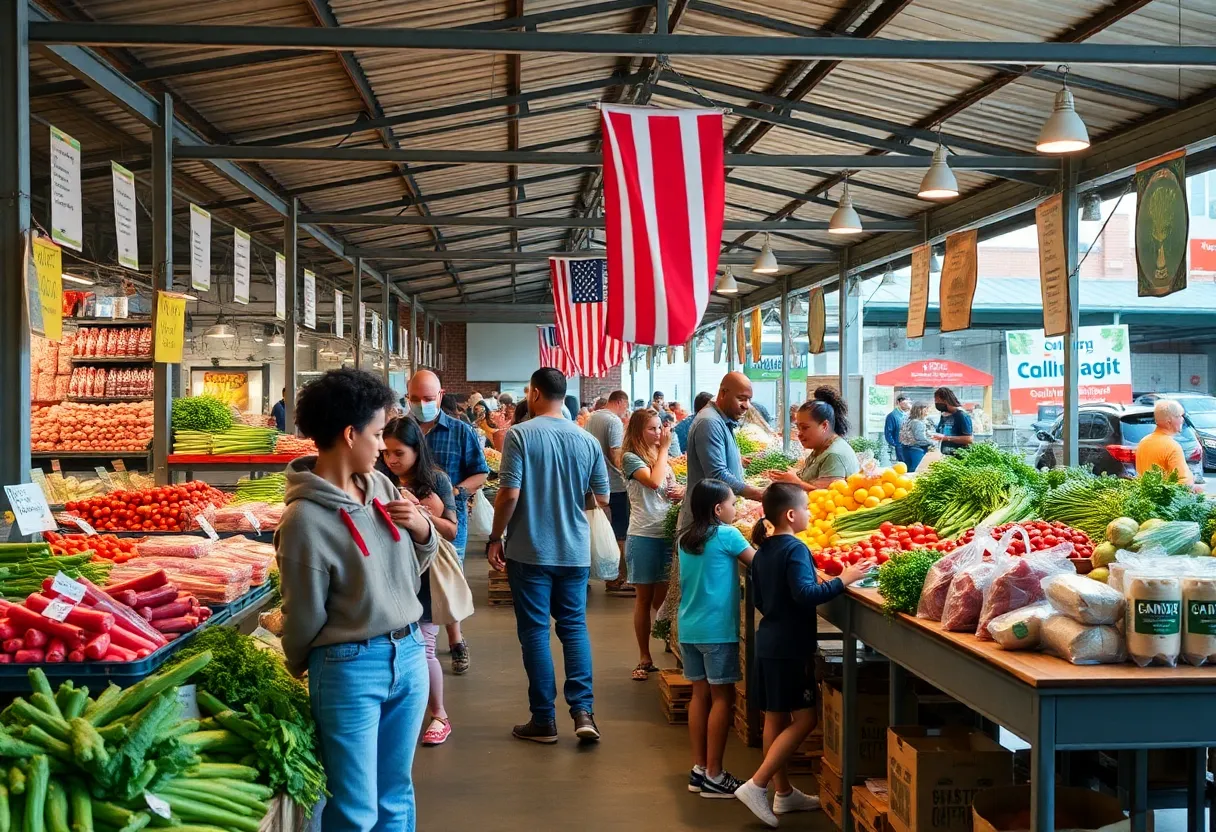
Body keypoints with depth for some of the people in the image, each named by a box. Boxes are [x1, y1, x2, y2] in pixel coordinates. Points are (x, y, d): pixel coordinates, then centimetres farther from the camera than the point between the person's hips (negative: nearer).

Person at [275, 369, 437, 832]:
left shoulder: (380, 485, 2)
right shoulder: (305, 519, -19)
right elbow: (304, 615, -9)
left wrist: (422, 531, -6)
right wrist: (300, 669, 8)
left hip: (408, 654, 6)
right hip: (350, 668, -6)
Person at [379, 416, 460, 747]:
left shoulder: (436, 480, -5)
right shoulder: (383, 479, 1)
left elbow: (452, 531, -6)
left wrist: (419, 509, -19)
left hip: (426, 575, -2)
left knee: (422, 648, -2)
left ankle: (439, 715, 15)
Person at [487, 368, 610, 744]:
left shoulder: (520, 434, -11)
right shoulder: (588, 440, 1)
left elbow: (509, 494, -15)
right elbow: (603, 499, 7)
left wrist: (495, 538, -3)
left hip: (529, 550, -3)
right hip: (575, 550, 4)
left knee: (534, 630, 6)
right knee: (574, 626, 14)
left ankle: (544, 720, 11)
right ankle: (583, 710, 3)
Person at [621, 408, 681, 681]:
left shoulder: (661, 457, 14)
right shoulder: (631, 458, -7)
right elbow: (654, 482, -22)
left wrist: (681, 492, -3)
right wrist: (664, 449, -12)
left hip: (667, 534, 5)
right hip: (644, 536, -5)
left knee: (662, 598, 8)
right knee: (645, 598, 4)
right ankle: (644, 659, 13)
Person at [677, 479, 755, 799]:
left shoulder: (686, 537, 9)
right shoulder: (726, 535, -11)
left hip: (689, 628, 7)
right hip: (717, 629, -7)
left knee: (700, 694, 12)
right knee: (722, 697, -1)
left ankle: (699, 768, 17)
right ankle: (713, 776, 1)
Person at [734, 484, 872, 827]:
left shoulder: (763, 551, 11)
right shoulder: (795, 549, -16)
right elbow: (806, 593, -28)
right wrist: (843, 579, -26)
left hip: (768, 643, 9)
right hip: (790, 647, -9)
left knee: (776, 718, 13)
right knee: (804, 719, -4)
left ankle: (784, 793, 23)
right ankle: (756, 786, -7)